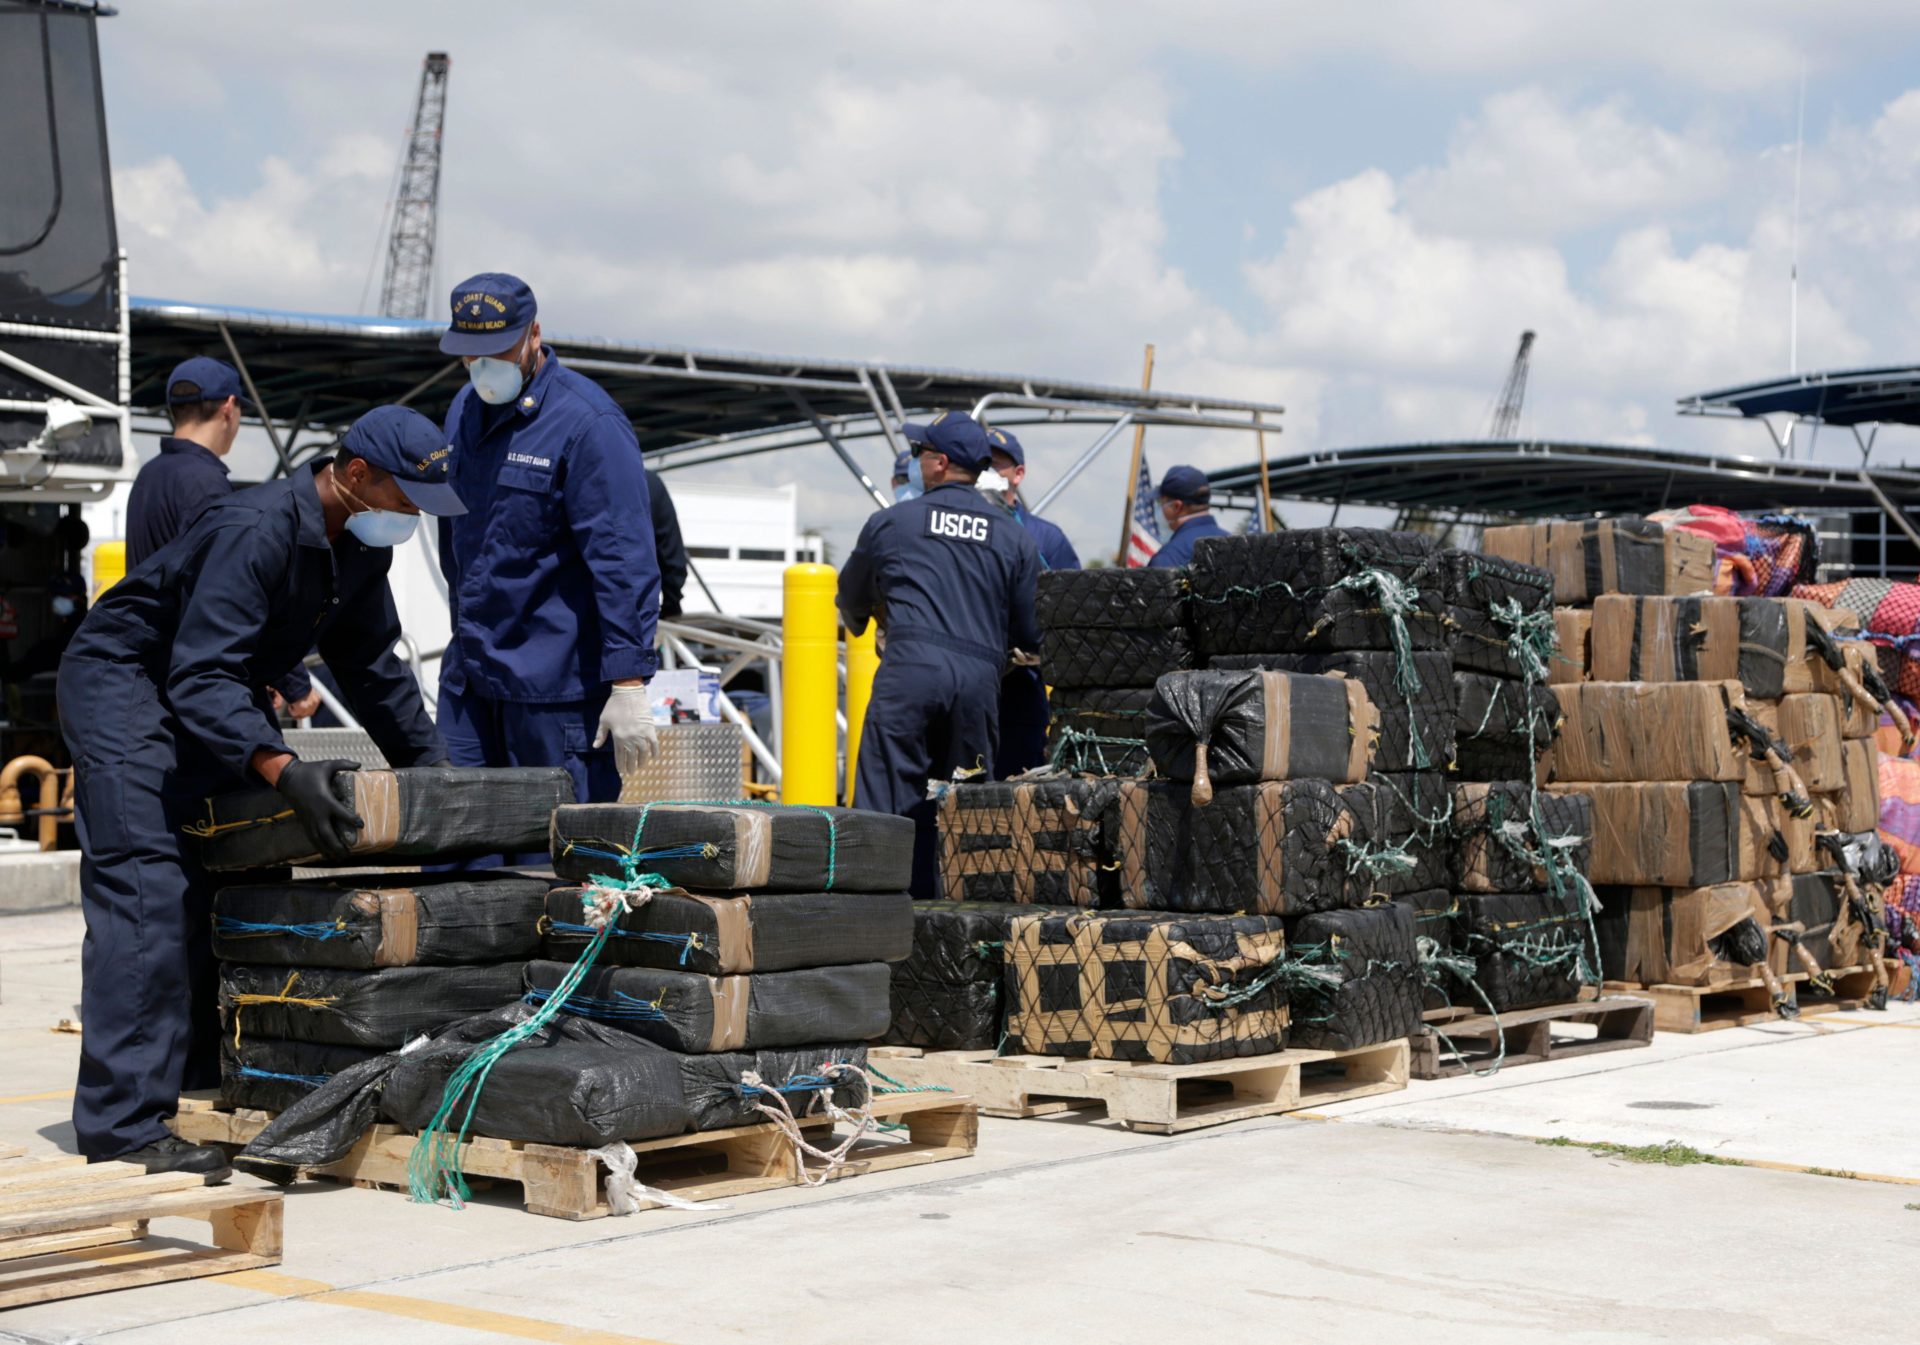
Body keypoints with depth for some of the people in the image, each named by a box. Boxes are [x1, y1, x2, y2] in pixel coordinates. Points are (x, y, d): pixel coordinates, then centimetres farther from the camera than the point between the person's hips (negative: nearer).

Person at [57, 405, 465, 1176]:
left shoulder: (360, 548, 0)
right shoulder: (256, 532, -29)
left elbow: (371, 666, 13)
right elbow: (201, 677, -36)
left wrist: (431, 765, 8)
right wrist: (282, 770, -47)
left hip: (211, 699, 10)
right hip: (122, 685, -10)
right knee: (147, 896, -19)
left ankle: (208, 1087, 11)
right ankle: (124, 1127, -22)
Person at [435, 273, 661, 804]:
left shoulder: (586, 423, -14)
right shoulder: (465, 409, 12)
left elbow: (624, 562, -17)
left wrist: (629, 684, -21)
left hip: (557, 686, -7)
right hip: (470, 674, 7)